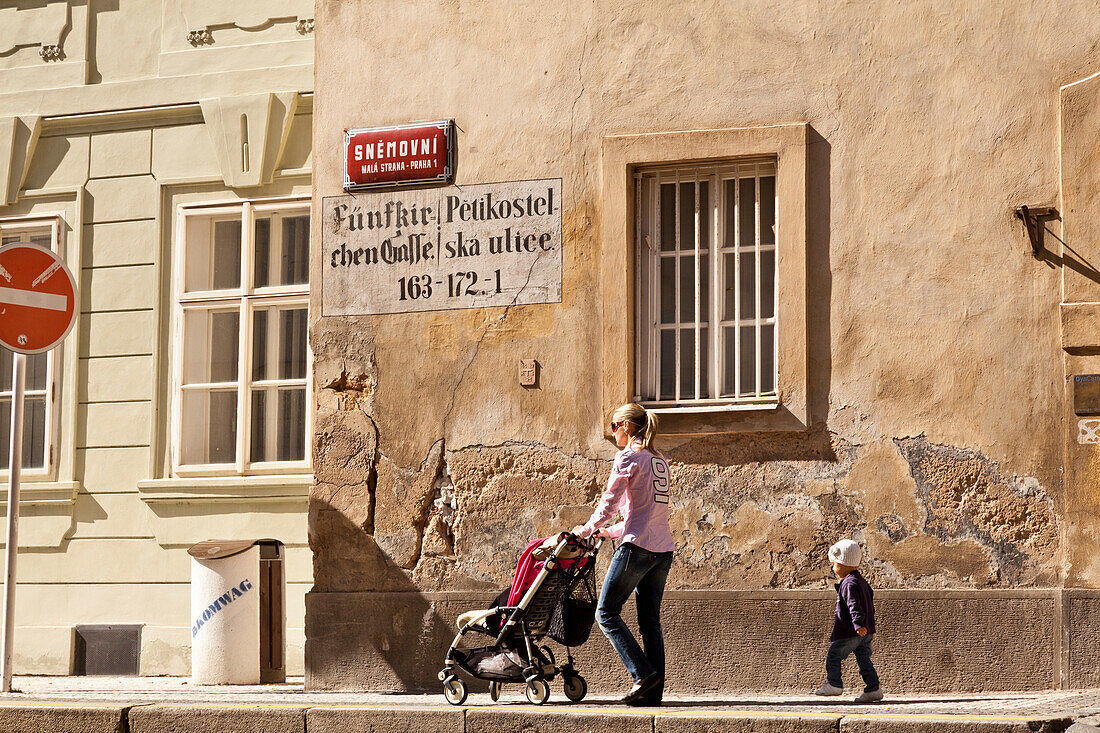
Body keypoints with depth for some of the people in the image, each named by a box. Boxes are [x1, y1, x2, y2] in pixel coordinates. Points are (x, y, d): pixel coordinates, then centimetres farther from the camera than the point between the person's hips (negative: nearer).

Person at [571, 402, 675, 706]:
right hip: (663, 548, 8)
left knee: (607, 613, -2)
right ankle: (653, 691, 3)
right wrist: (610, 532, 33)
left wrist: (586, 530, 13)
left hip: (638, 546, -8)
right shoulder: (659, 460, 19)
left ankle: (643, 673, -10)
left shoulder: (627, 456, -5)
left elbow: (609, 502, -4)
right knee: (650, 622, 7)